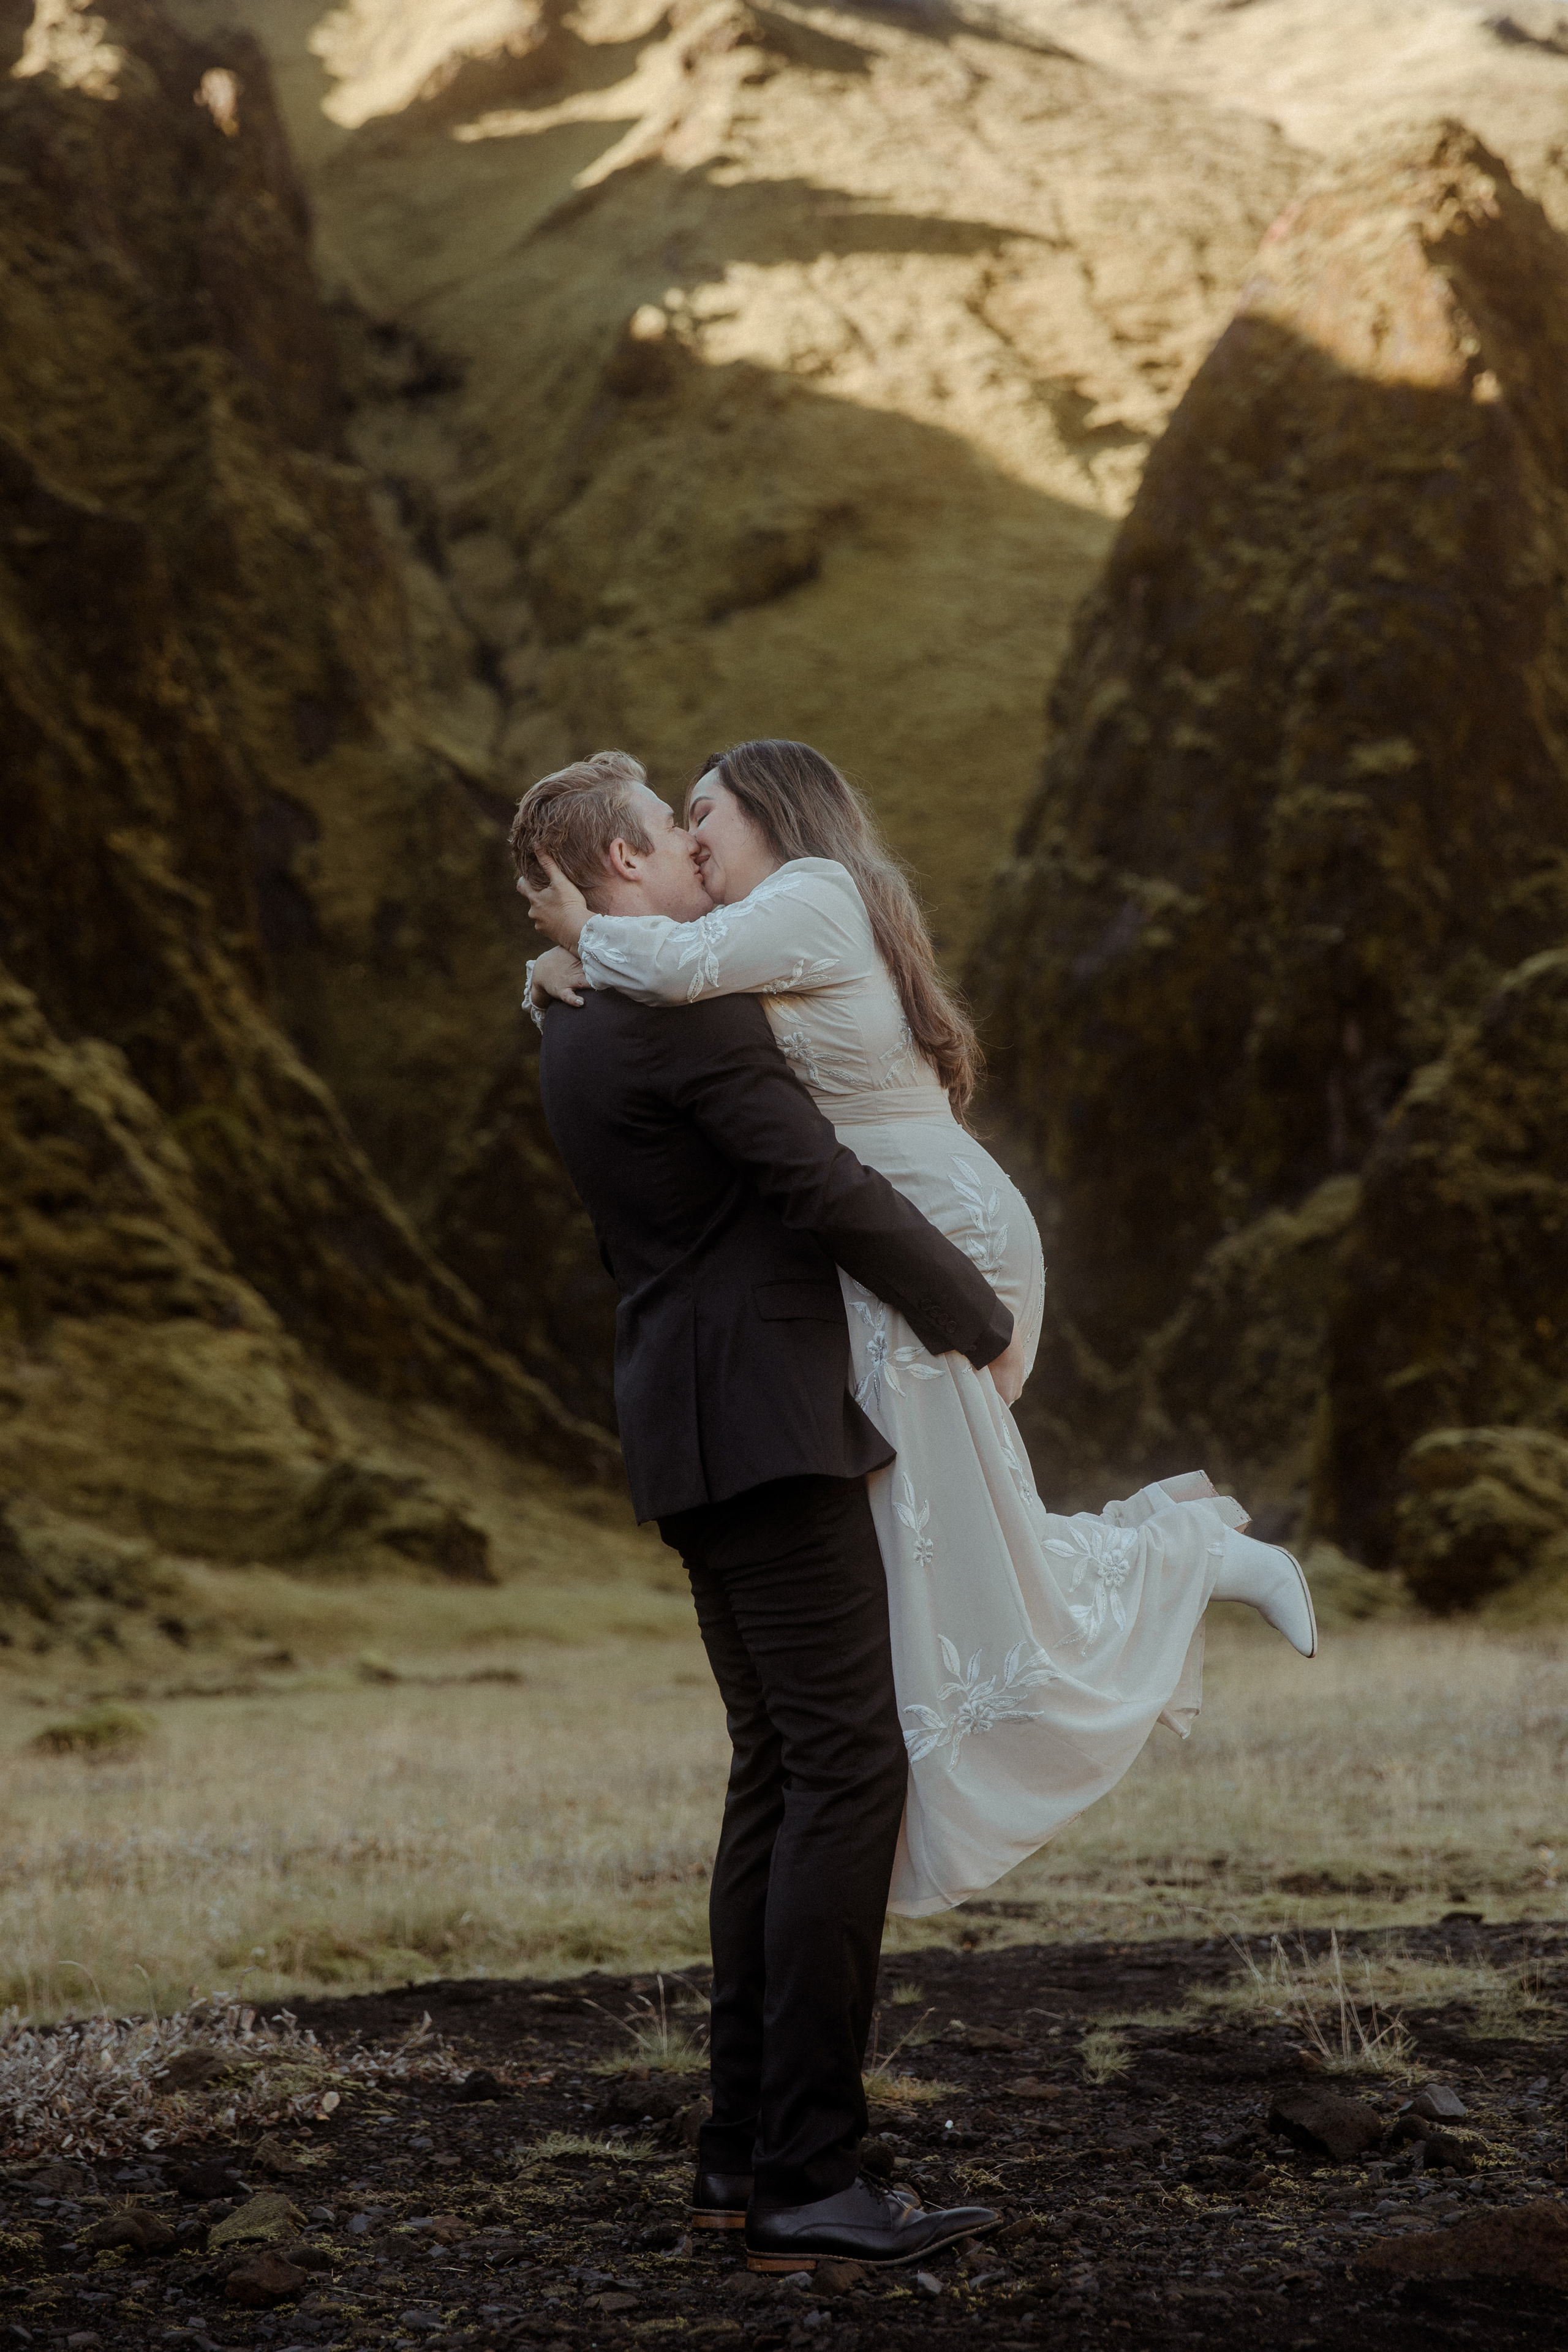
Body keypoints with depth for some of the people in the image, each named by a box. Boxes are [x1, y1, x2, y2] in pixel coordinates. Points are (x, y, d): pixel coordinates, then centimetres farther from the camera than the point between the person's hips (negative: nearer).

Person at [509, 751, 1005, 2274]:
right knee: (848, 1766, -13)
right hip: (765, 1422, -10)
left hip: (692, 1432, 10)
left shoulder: (576, 1035, 19)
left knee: (779, 1773, 10)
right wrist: (979, 1319, -6)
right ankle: (805, 2179, -15)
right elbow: (822, 1187, -17)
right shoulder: (685, 1003, -12)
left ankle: (745, 2153, 11)